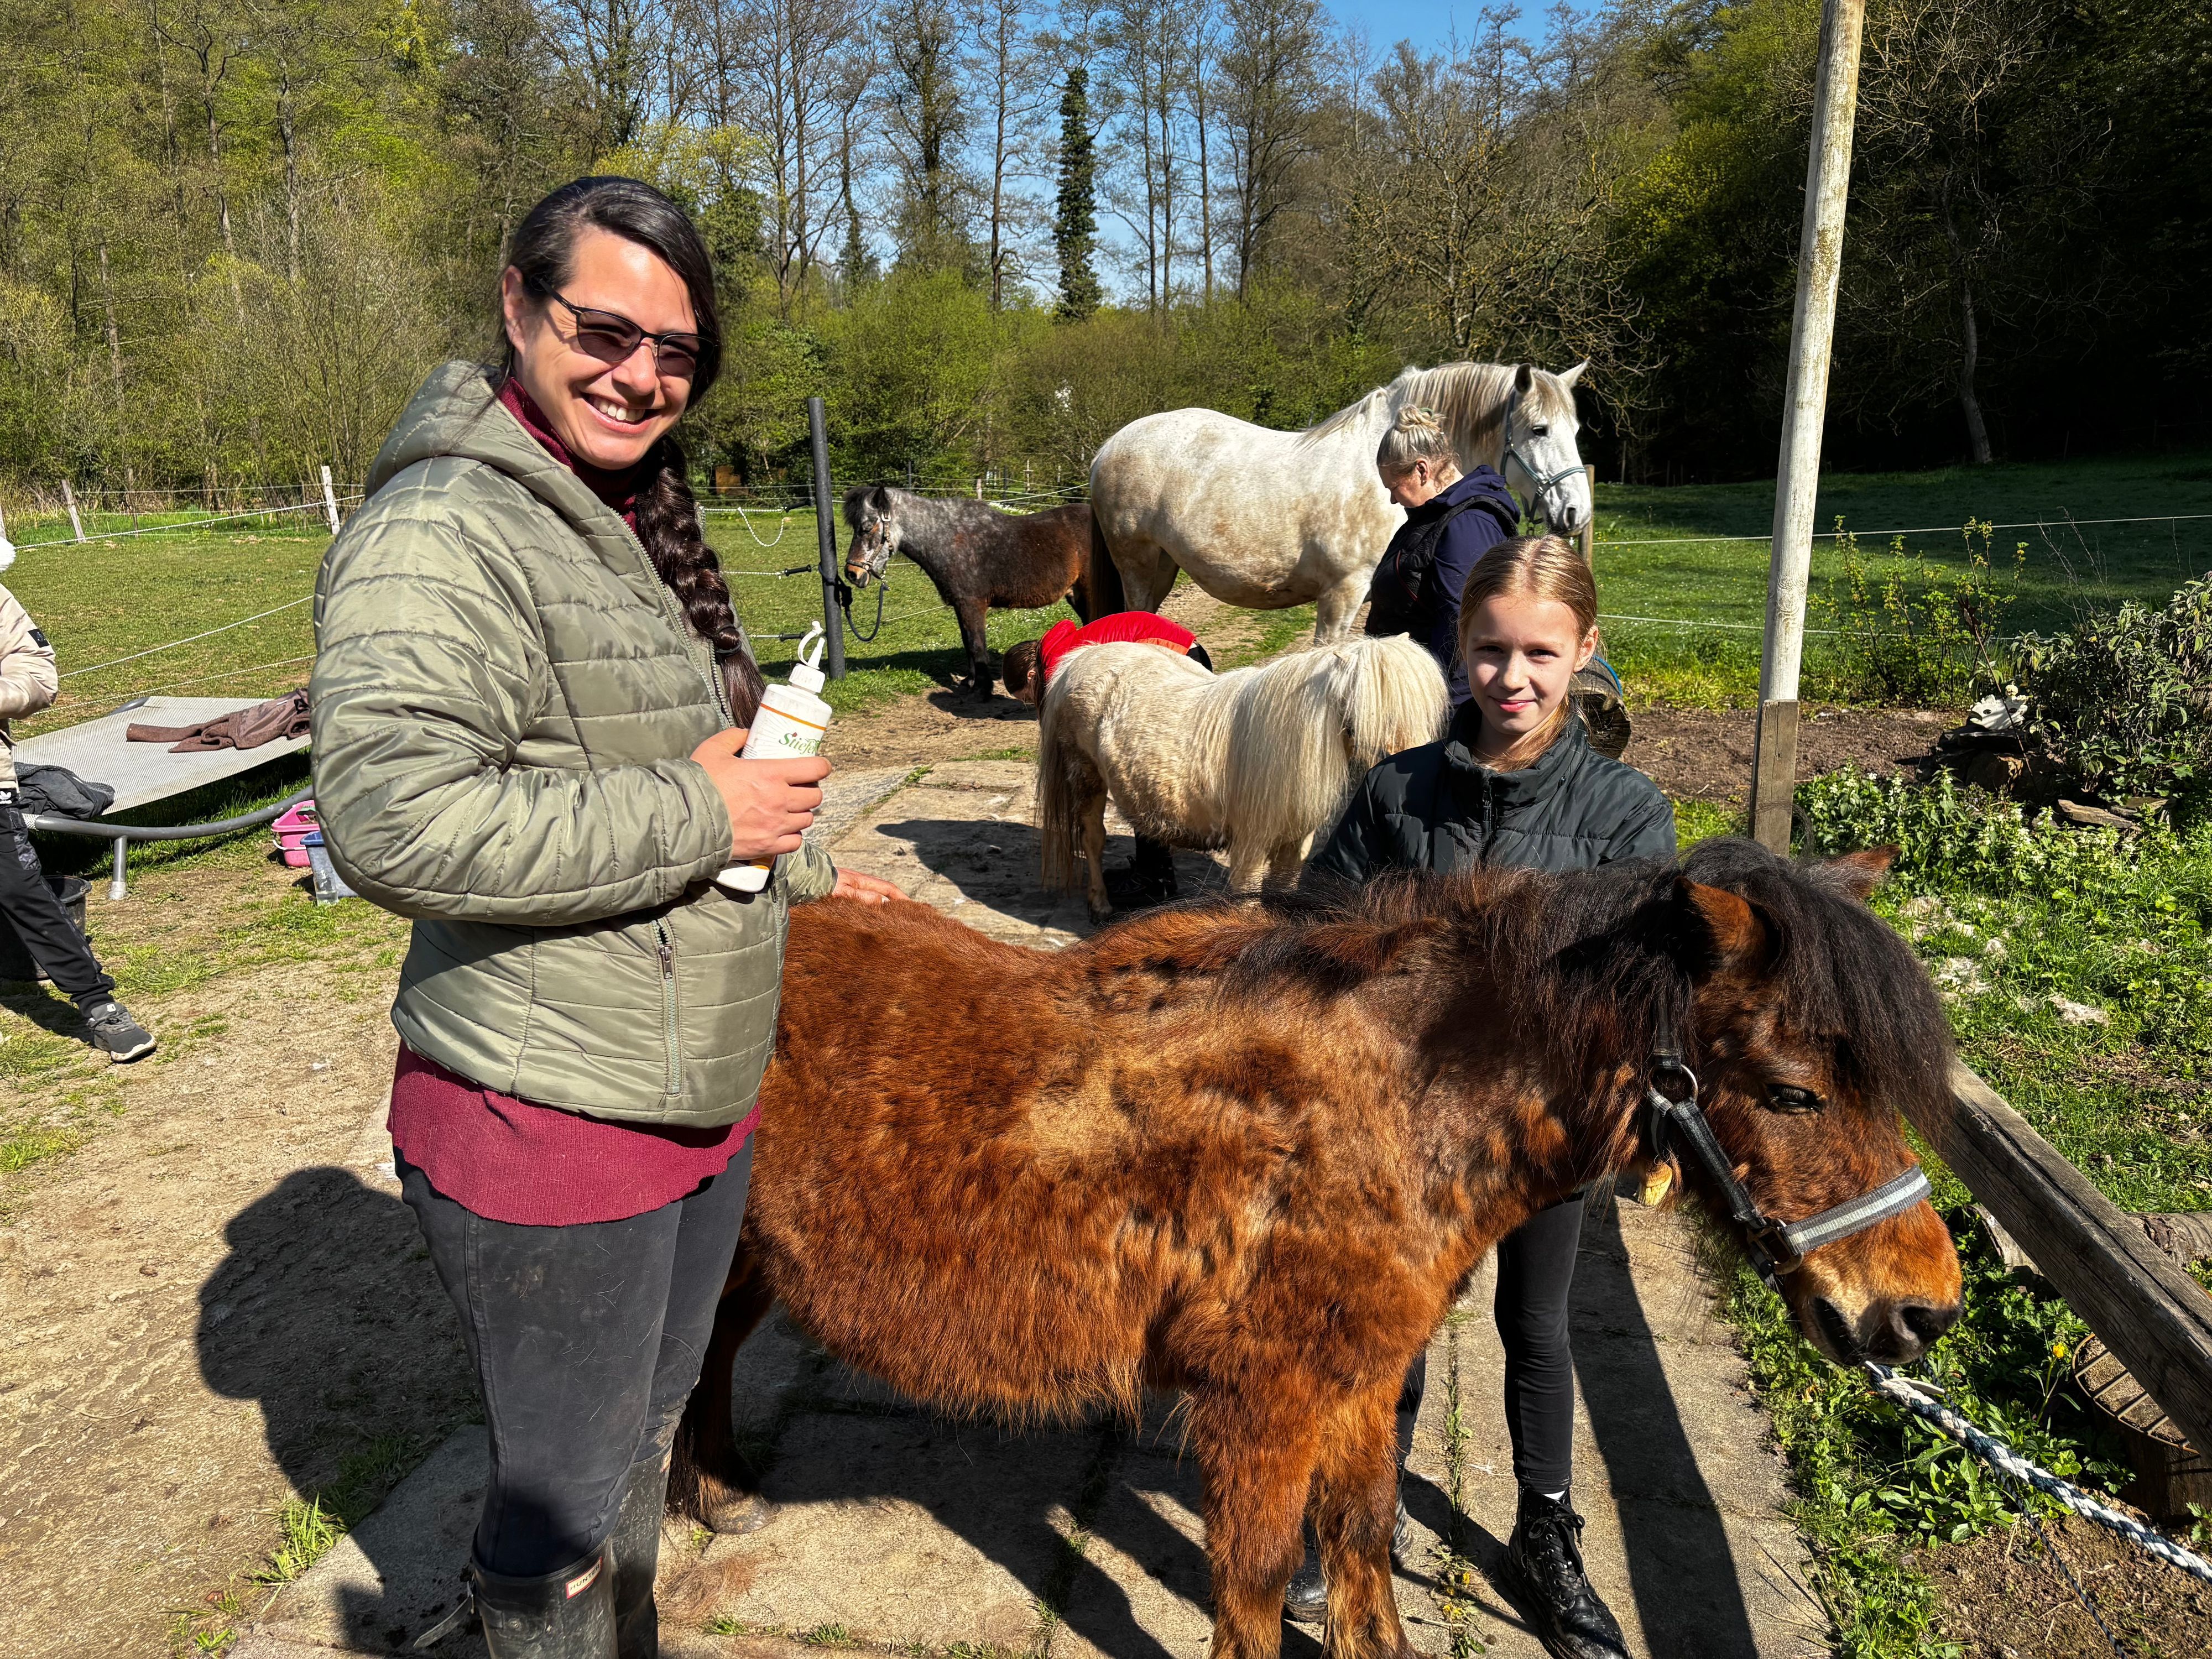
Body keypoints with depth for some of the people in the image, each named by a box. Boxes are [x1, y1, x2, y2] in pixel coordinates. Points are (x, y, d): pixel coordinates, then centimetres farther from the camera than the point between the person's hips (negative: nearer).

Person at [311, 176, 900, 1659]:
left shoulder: (637, 515, 12)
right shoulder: (444, 531, -18)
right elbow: (390, 821, -31)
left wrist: (807, 871, 27)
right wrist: (698, 814, -24)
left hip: (703, 1093, 9)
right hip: (547, 1128, -9)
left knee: (649, 1430, 27)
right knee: (564, 1491, 11)